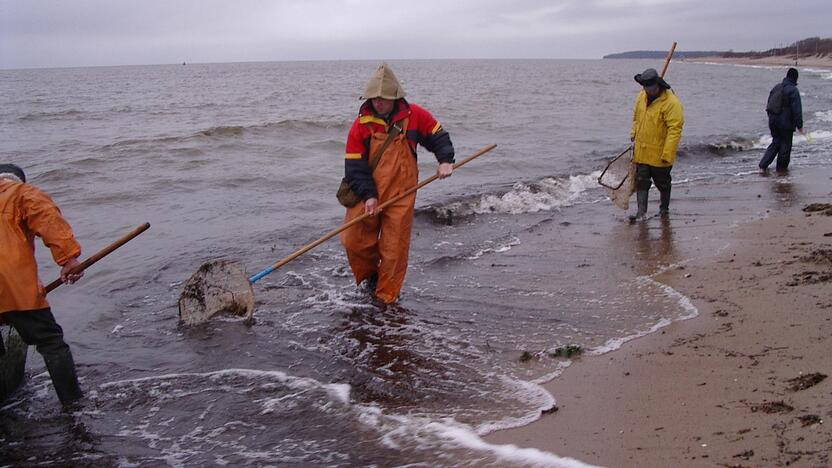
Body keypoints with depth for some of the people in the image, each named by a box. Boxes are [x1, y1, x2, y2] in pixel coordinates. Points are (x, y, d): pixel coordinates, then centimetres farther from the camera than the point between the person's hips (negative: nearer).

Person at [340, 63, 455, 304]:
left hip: (401, 194, 0)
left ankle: (387, 297, 17)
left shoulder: (414, 116, -4)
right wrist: (368, 195, -16)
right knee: (353, 241, -1)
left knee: (394, 248, 2)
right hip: (367, 195, 0)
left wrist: (445, 160, -7)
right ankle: (371, 274, 29)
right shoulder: (361, 124, -7)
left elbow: (438, 137, 11)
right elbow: (354, 166, -7)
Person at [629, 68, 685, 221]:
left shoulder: (672, 103, -20)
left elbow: (674, 130, -22)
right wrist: (633, 136, 17)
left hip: (659, 155, -5)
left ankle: (664, 209, 31)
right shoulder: (641, 96, 3)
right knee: (641, 181, 2)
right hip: (641, 152, 5)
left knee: (662, 183, 12)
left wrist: (667, 154, -25)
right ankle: (641, 212, 5)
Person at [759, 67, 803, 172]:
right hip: (786, 123, -7)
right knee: (785, 145, 7)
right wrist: (799, 125, -9)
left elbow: (769, 104, 16)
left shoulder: (776, 87, 8)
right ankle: (781, 168, 14)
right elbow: (797, 110, -15)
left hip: (773, 121, 7)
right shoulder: (793, 90, -14)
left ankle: (763, 165, 7)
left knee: (776, 142, 17)